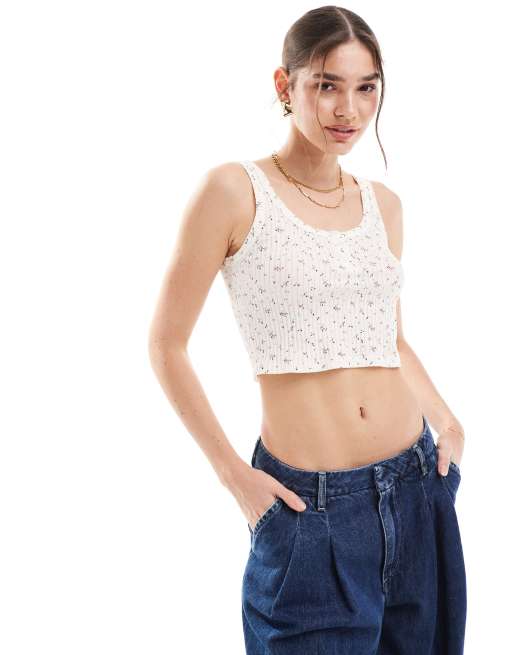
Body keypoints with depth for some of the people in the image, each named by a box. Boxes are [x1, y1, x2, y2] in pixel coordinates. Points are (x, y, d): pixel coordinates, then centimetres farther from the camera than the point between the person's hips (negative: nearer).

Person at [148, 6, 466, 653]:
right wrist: (233, 473, -9)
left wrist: (446, 419, 4)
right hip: (310, 504, -5)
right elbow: (166, 344, -6)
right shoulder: (234, 190, -8)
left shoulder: (384, 203, 8)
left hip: (417, 486, 6)